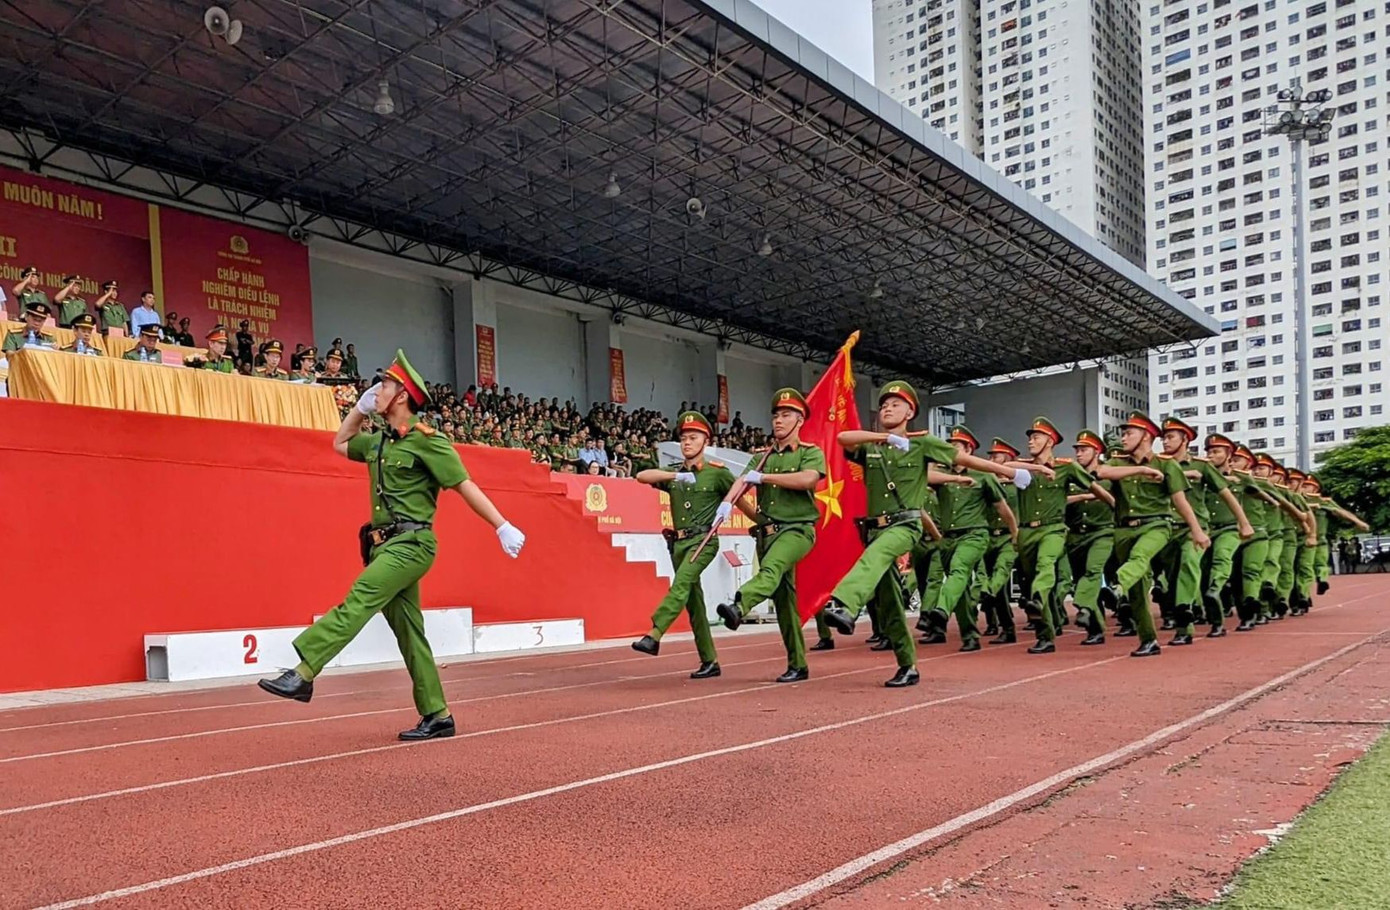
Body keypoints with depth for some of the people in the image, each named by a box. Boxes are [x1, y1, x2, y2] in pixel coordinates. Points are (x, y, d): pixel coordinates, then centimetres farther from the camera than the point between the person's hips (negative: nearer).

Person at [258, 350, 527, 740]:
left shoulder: (425, 439, -8)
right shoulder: (378, 440, 16)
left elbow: (465, 486, -10)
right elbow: (340, 444, 34)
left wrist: (503, 527, -14)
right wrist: (361, 407, 21)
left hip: (410, 543, -8)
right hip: (388, 545, 8)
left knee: (357, 602, -23)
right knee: (409, 633, 7)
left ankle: (303, 673, -29)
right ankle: (437, 716, 11)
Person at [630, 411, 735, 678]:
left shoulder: (717, 473, 2)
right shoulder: (674, 474, 11)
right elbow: (641, 476, -3)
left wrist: (728, 503, -5)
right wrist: (675, 475, -14)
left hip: (703, 540, -5)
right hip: (678, 542, 5)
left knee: (681, 583, -28)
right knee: (693, 603, 7)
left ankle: (654, 636, -38)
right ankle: (709, 662, 15)